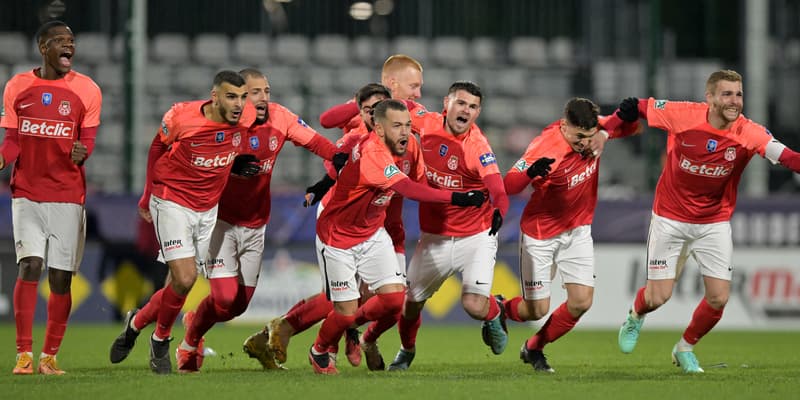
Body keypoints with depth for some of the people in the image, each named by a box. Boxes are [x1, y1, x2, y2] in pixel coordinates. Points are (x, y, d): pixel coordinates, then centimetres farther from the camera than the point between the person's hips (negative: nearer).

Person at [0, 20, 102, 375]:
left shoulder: (86, 90, 1)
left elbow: (87, 140, 1)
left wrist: (81, 154, -22)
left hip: (67, 195, 0)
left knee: (61, 276, -1)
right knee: (29, 266, -13)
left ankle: (50, 355, 9)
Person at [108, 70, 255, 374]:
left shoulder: (245, 118, -11)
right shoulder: (181, 118, -21)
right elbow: (157, 147, 0)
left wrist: (239, 163, 4)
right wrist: (148, 197, 9)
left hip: (208, 209, 5)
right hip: (172, 202, -5)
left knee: (181, 285, 5)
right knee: (184, 279, -16)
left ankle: (137, 322, 31)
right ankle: (161, 338, 10)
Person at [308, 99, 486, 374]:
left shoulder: (407, 146, -8)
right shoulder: (371, 154, -34)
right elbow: (409, 190, -47)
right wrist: (457, 198, -54)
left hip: (373, 233, 7)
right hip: (337, 238, -7)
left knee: (394, 297, -9)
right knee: (346, 311, -4)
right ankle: (319, 353, 29)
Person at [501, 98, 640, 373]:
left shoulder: (590, 130, -12)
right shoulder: (545, 147, -28)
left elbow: (631, 127, 3)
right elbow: (508, 185, -32)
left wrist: (606, 134, -20)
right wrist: (531, 173, -55)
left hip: (578, 231, 5)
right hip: (540, 234, -5)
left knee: (581, 302, -6)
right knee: (537, 310, -1)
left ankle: (533, 349, 18)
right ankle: (498, 309, 34)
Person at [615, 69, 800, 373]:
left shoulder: (748, 133, -20)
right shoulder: (683, 115, -20)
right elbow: (639, 107, -1)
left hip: (714, 223, 1)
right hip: (670, 219, -1)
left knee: (719, 297, -4)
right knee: (659, 296, -2)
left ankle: (685, 348, 25)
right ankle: (635, 318, 37)